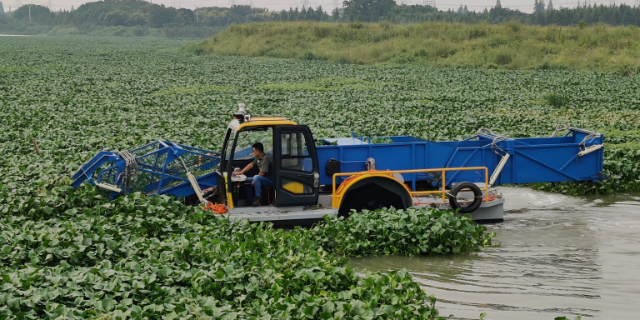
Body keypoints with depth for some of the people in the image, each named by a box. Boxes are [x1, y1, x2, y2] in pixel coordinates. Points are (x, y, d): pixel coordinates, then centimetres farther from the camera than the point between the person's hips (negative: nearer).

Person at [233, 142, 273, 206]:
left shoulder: (265, 158, -22)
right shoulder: (258, 158, 6)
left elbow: (262, 173, -24)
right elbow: (251, 165, 14)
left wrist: (254, 181, -15)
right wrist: (240, 172, 9)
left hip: (270, 181, -10)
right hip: (263, 179, 10)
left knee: (256, 178, -36)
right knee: (247, 180, 11)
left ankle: (258, 198, -29)